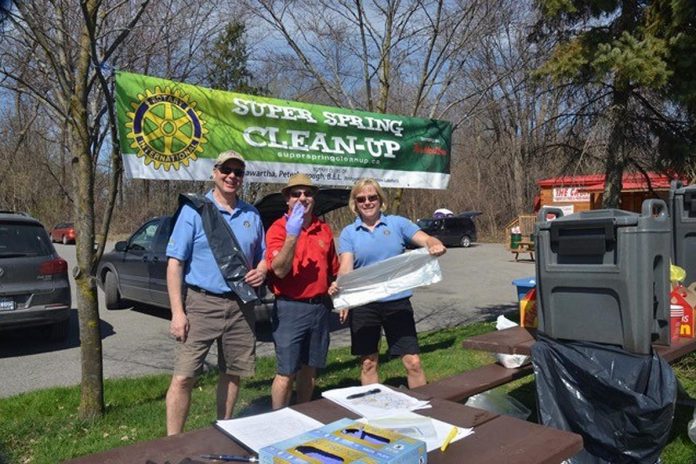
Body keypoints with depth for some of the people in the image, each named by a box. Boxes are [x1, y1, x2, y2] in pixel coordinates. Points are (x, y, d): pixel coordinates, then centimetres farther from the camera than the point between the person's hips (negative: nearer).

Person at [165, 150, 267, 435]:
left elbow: (261, 257, 21)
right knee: (183, 377, -6)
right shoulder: (194, 211, -3)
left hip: (240, 305, 4)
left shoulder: (251, 215, 11)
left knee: (233, 374, 13)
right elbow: (175, 263, -6)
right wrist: (177, 312, -13)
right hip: (202, 303, -4)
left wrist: (261, 271, -4)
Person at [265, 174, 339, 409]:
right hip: (291, 308, -5)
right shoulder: (278, 229, -8)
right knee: (286, 373, -1)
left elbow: (334, 269, 20)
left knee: (310, 368, 16)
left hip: (320, 307, 6)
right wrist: (292, 235, -28)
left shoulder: (324, 230, 9)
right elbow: (279, 270, -21)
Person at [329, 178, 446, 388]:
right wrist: (339, 285, -28)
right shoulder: (348, 233, 5)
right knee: (368, 363, 11)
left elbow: (427, 239, -4)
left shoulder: (397, 223, 4)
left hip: (397, 301, 0)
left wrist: (436, 245, -28)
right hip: (363, 305, 1)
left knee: (413, 362, 1)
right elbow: (346, 266, -7)